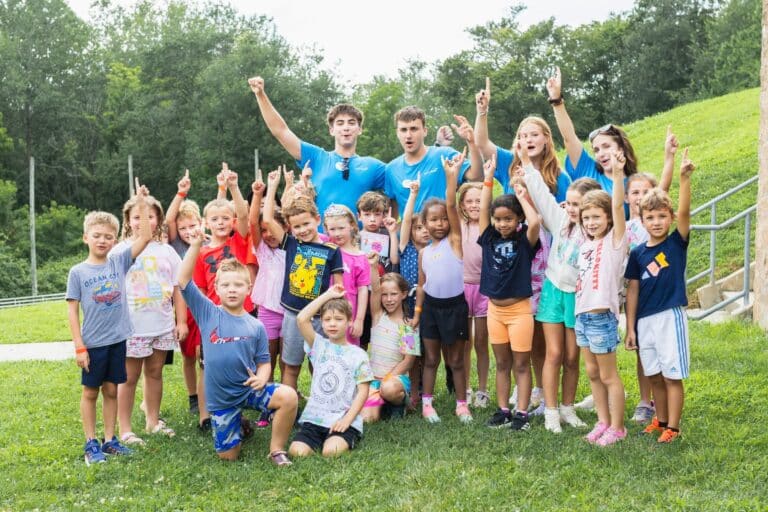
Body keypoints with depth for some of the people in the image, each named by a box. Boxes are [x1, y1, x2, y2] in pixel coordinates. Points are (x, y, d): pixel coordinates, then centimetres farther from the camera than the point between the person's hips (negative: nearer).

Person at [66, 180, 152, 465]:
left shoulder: (119, 262, 0)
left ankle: (109, 440, 22)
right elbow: (72, 310, -5)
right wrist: (79, 347, -9)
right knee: (90, 392, 9)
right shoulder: (77, 272, -6)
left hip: (117, 340, 3)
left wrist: (141, 204, -14)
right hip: (92, 343, -2)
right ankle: (91, 444, 18)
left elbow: (146, 238, -7)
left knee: (111, 390, 12)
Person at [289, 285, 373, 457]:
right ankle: (319, 441, 9)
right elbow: (301, 319, -7)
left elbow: (363, 391, -2)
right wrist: (327, 295, -3)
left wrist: (347, 419, -14)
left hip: (343, 420, -2)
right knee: (297, 451, -22)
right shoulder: (319, 346, 8)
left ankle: (347, 440, 5)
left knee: (330, 451, -28)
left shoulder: (358, 355, 3)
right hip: (313, 417, 2)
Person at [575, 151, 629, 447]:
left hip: (602, 316, -7)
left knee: (609, 375, 2)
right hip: (581, 315, 7)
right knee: (592, 373, 14)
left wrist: (618, 173, -29)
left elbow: (617, 205, -19)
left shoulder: (614, 241, -9)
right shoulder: (586, 245, 11)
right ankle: (603, 422, 24)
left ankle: (617, 427, 12)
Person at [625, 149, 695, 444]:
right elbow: (633, 291, 6)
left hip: (670, 317, -4)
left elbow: (684, 212, -21)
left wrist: (684, 178, -34)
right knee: (654, 376, 14)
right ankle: (661, 420, 29)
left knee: (671, 375, 1)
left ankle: (673, 427, 11)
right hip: (644, 320, 4)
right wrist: (630, 327, 4)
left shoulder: (677, 243, -4)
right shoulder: (637, 254, 4)